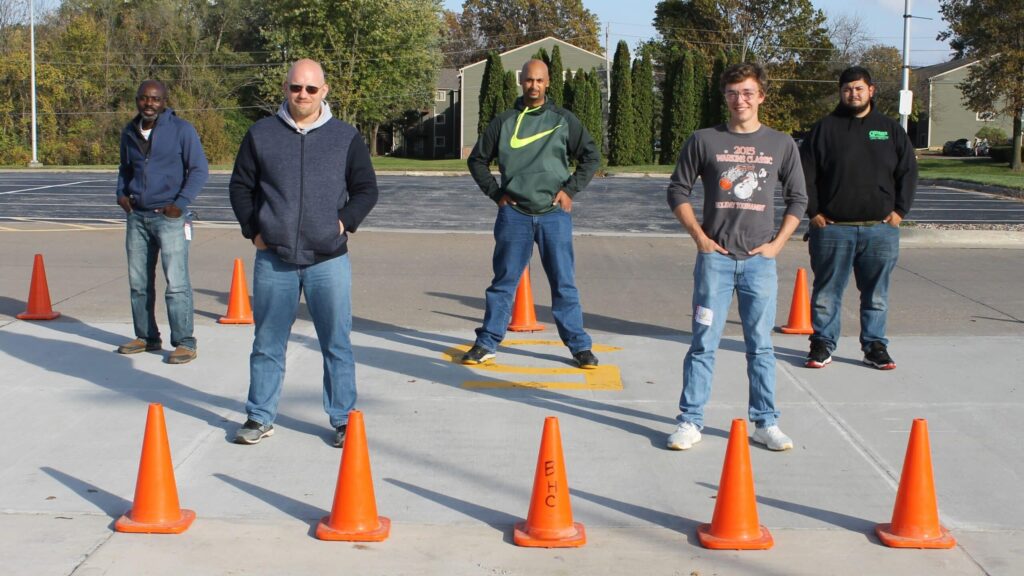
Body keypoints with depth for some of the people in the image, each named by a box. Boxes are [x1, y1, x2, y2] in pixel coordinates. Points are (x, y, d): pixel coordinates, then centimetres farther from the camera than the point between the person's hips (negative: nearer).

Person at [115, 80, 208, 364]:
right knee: (138, 282, 10)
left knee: (176, 282, -9)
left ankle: (185, 343, -5)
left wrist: (181, 203, -14)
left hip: (169, 216, -6)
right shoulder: (129, 132, 12)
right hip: (137, 216, 6)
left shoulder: (181, 130, -5)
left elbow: (199, 169, -4)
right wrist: (122, 193, 8)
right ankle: (146, 337, 22)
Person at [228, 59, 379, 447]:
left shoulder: (346, 138, 4)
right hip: (273, 259, 1)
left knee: (337, 344, 3)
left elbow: (367, 189, 10)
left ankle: (343, 419, 14)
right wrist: (252, 230, 4)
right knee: (268, 343, 9)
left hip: (329, 259, -1)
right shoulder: (261, 134, 5)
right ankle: (260, 417, 21)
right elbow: (240, 186, 12)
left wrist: (345, 222, -3)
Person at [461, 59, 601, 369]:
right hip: (514, 214, 1)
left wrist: (570, 189, 0)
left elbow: (591, 157, 10)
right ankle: (487, 342, 14)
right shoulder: (504, 122, 6)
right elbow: (477, 160, 14)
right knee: (504, 281, 6)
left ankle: (579, 344, 10)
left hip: (554, 214, 0)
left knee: (564, 283, 3)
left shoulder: (564, 120, 5)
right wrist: (496, 193, 3)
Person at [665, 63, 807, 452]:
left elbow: (797, 198, 12)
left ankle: (765, 423, 15)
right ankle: (690, 421, 7)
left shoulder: (782, 145, 7)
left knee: (760, 344, 6)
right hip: (715, 256, -1)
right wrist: (700, 237, -2)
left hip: (760, 260, 1)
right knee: (704, 342, 0)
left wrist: (777, 243, 1)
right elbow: (678, 190, 6)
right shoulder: (704, 141, 3)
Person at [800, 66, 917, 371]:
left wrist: (899, 211, 2)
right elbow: (805, 174, 3)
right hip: (832, 228, -1)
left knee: (876, 293, 8)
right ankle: (823, 344, 13)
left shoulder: (891, 129, 10)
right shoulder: (825, 128, 4)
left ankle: (875, 346, 17)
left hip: (880, 228, 2)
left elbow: (908, 172, 11)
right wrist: (814, 211, -4)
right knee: (827, 291, 3)